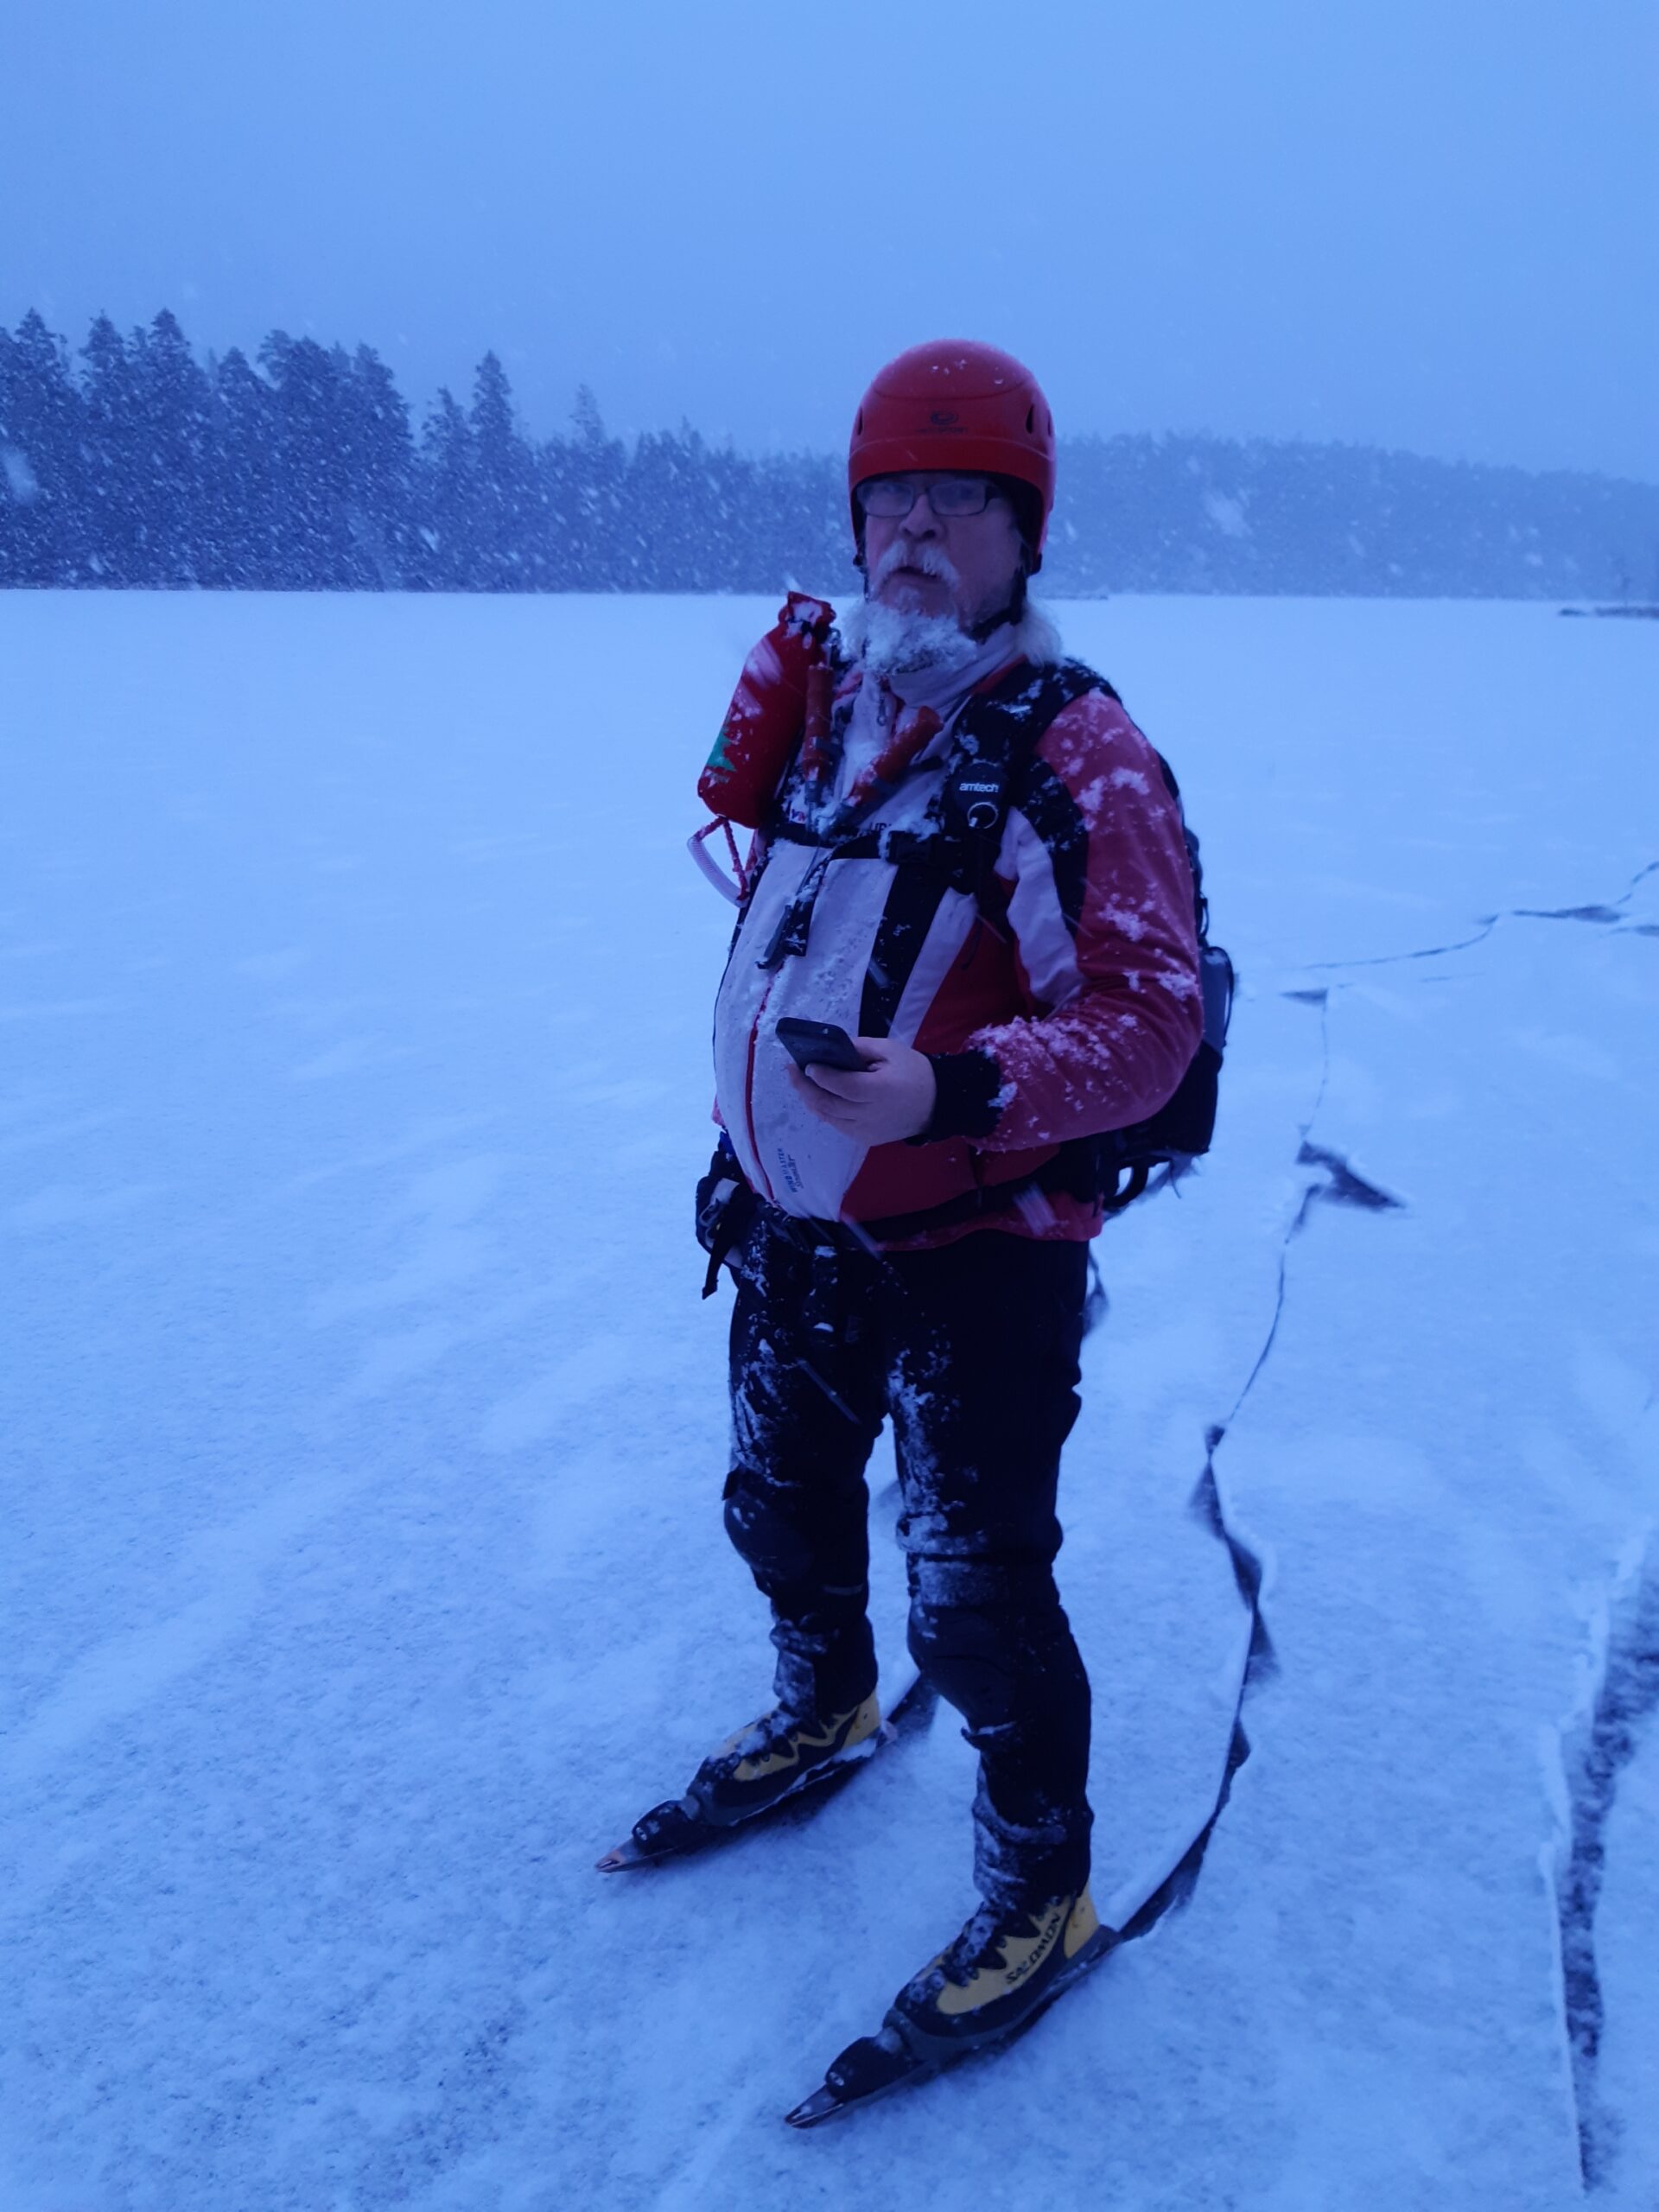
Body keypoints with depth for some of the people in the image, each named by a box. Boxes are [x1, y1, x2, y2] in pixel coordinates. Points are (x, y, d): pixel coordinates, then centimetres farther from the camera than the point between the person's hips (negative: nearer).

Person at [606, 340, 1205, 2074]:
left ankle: (1039, 1896, 27)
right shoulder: (819, 692, 4)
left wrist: (951, 1094, -38)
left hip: (976, 1254, -7)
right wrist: (741, 1142, 19)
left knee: (974, 1595, 1)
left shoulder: (1075, 754, -18)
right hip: (793, 1223, 7)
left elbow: (1148, 1022, -23)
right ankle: (821, 1713, 55)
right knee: (782, 1505, 25)